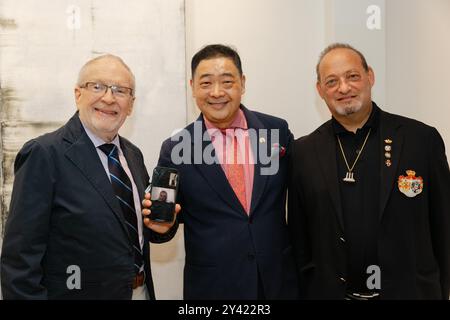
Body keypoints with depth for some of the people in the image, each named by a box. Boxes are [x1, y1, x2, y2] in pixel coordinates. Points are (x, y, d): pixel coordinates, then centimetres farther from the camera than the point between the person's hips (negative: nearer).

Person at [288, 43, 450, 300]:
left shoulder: (422, 140, -6)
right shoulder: (303, 152, -3)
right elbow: (299, 238, 2)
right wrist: (308, 290, 0)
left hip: (409, 291, 0)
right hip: (330, 292, 1)